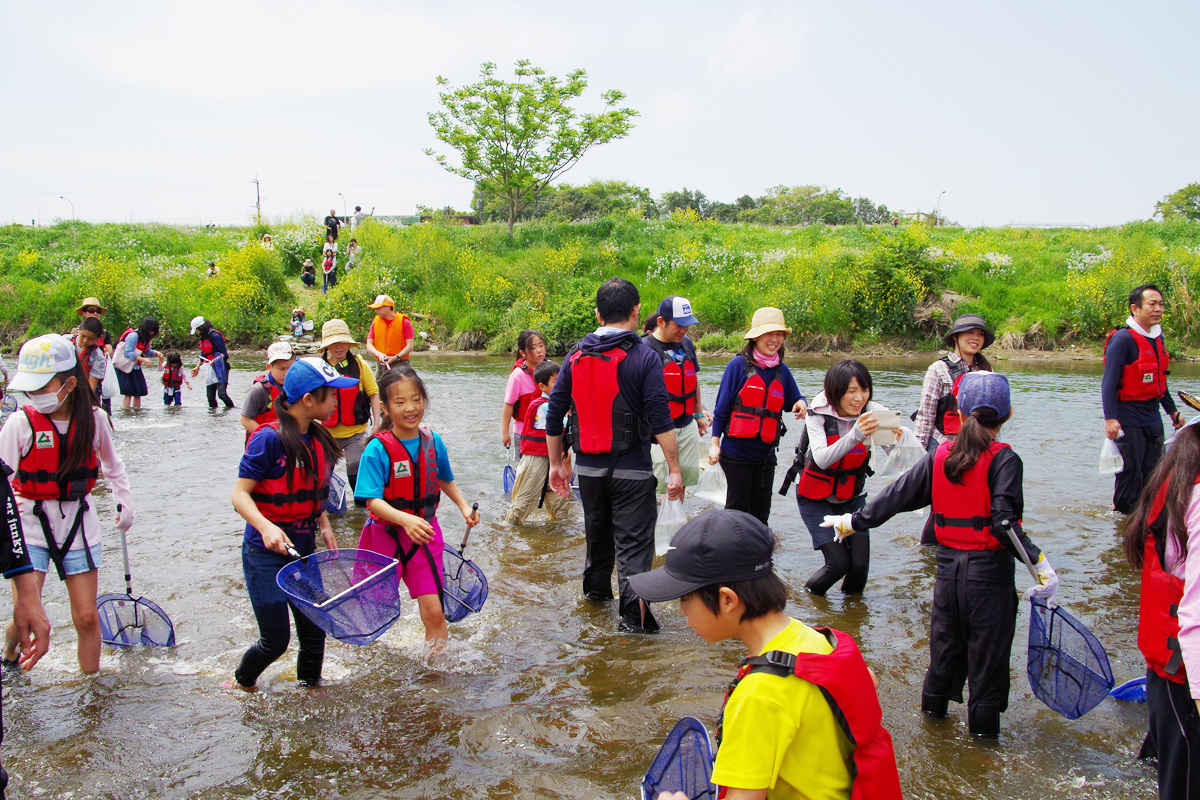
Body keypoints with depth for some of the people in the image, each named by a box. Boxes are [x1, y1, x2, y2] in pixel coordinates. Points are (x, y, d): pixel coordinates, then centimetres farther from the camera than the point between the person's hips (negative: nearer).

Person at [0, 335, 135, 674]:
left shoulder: (94, 418, -3)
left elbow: (112, 465, 16)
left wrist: (125, 503, 15)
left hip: (79, 525, 2)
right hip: (30, 525, -2)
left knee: (87, 618, 3)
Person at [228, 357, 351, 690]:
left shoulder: (320, 440, 4)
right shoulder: (269, 439, -18)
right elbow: (240, 494, -19)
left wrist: (325, 529, 5)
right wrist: (266, 527, -34)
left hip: (303, 551, 6)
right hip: (266, 554, -6)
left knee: (315, 634, 8)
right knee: (276, 640, 0)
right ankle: (240, 683, 29)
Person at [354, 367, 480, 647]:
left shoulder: (433, 441, -1)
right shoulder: (378, 449, -15)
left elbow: (445, 480, 18)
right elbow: (373, 500, -23)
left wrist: (465, 507, 3)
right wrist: (405, 519, -39)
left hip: (425, 533, 3)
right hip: (386, 536, -3)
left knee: (434, 612, -4)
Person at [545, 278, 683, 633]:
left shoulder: (575, 356, 4)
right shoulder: (645, 357, -11)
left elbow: (555, 413, 7)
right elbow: (661, 420, -15)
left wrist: (556, 463, 16)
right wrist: (674, 470, -11)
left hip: (589, 468, 5)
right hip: (631, 470, -5)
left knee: (598, 532, 23)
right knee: (633, 540, -1)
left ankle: (596, 591, 41)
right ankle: (633, 614, -7)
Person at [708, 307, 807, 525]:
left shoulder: (781, 370, 7)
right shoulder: (739, 365, -7)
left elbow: (792, 401, 16)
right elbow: (722, 406, -5)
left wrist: (801, 403, -9)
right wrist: (715, 443, -7)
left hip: (765, 453, 5)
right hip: (736, 451, -5)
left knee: (761, 509, 11)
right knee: (738, 507, 1)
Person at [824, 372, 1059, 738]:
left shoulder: (940, 455, 2)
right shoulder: (1003, 460, -11)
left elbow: (896, 496, 6)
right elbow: (1004, 523, -21)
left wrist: (854, 521, 16)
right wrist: (1040, 564, -19)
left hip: (947, 567, 5)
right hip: (989, 571, -5)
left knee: (945, 648, 20)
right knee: (987, 655, 5)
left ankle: (933, 713, 33)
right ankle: (982, 734, 11)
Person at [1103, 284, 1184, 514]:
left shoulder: (1157, 337, 12)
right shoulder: (1122, 338, -13)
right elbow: (1109, 382, -18)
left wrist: (1172, 411, 26)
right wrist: (1110, 418, -26)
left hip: (1153, 418, 8)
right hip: (1129, 421, -8)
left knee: (1152, 473, 10)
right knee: (1131, 473, -4)